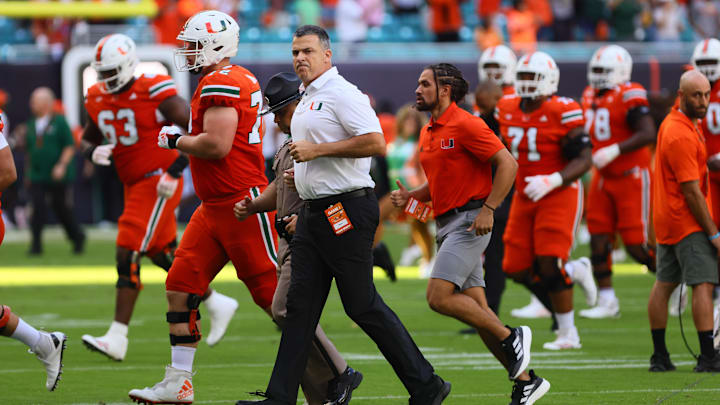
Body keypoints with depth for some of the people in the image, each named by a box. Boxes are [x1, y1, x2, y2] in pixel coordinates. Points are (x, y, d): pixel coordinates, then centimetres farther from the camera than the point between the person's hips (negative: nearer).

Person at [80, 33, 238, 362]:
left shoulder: (155, 93, -17)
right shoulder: (99, 100, 5)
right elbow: (86, 140, 17)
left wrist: (175, 170, -22)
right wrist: (93, 152, -7)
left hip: (159, 183, -8)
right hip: (134, 185, 8)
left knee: (128, 255, -14)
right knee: (164, 256, 16)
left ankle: (117, 338, -15)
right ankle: (217, 305, 35)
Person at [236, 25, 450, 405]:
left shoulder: (342, 94, -13)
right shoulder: (306, 99, 18)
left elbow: (375, 143, -23)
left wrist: (316, 150, -20)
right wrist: (301, 173, 13)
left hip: (346, 210, -10)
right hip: (314, 213, 10)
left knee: (362, 305, -6)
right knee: (300, 305, 7)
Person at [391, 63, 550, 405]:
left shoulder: (465, 125, -11)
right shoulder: (428, 133, 17)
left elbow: (507, 164, -15)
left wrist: (488, 209, -21)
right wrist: (410, 196, 9)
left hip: (470, 221, -9)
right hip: (447, 224, 9)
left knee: (439, 296, -18)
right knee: (477, 310, 5)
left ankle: (511, 338, -7)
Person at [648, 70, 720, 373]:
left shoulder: (675, 121, 10)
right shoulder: (682, 136, -21)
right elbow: (691, 192, -20)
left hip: (666, 219, 11)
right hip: (687, 222, -11)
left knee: (664, 284, 12)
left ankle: (659, 356, 17)